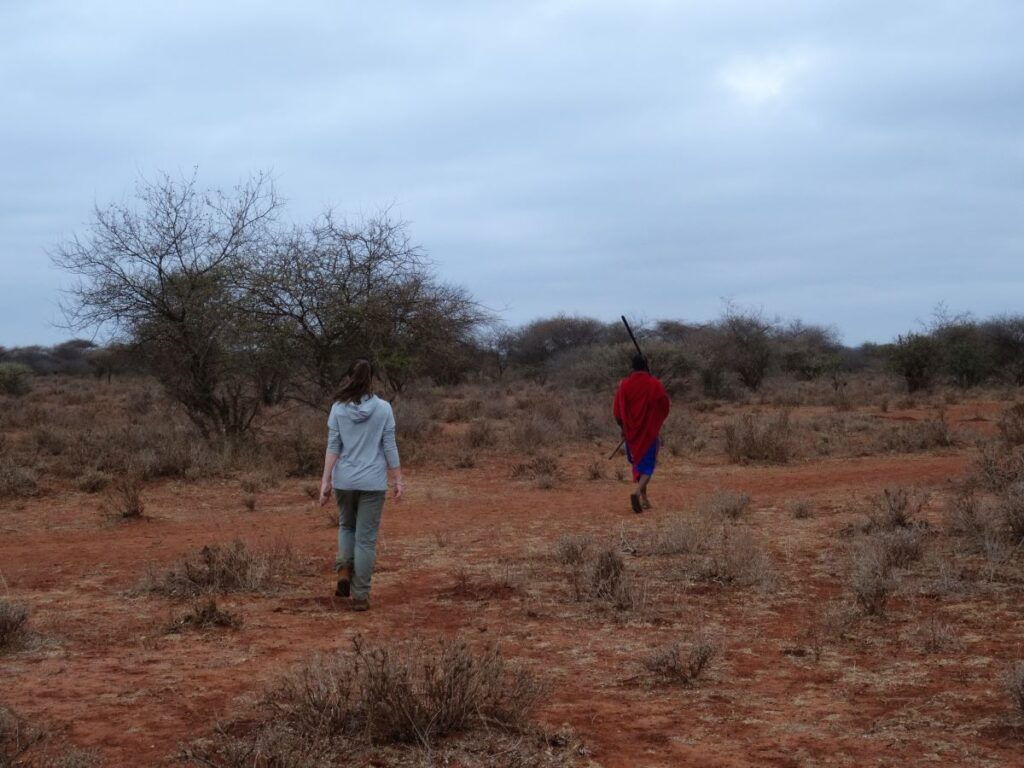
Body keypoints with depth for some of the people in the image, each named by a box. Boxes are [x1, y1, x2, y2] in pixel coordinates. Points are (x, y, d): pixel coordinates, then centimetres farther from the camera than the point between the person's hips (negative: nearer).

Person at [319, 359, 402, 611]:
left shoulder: (338, 408, -3)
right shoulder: (383, 408, -5)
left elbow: (333, 447, -4)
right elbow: (390, 447, -3)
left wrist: (325, 481, -1)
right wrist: (398, 480, 4)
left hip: (344, 481, 1)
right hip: (373, 482, -1)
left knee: (346, 526, 25)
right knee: (366, 538, 5)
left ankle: (344, 570, 3)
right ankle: (360, 595, 6)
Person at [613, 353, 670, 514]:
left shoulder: (624, 385, -6)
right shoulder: (655, 385, -9)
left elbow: (618, 411, -3)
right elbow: (664, 408, 0)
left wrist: (623, 428, 13)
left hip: (631, 432, 2)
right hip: (650, 431, -2)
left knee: (637, 462, 19)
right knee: (647, 464, 1)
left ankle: (644, 498, 26)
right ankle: (638, 492, -25)